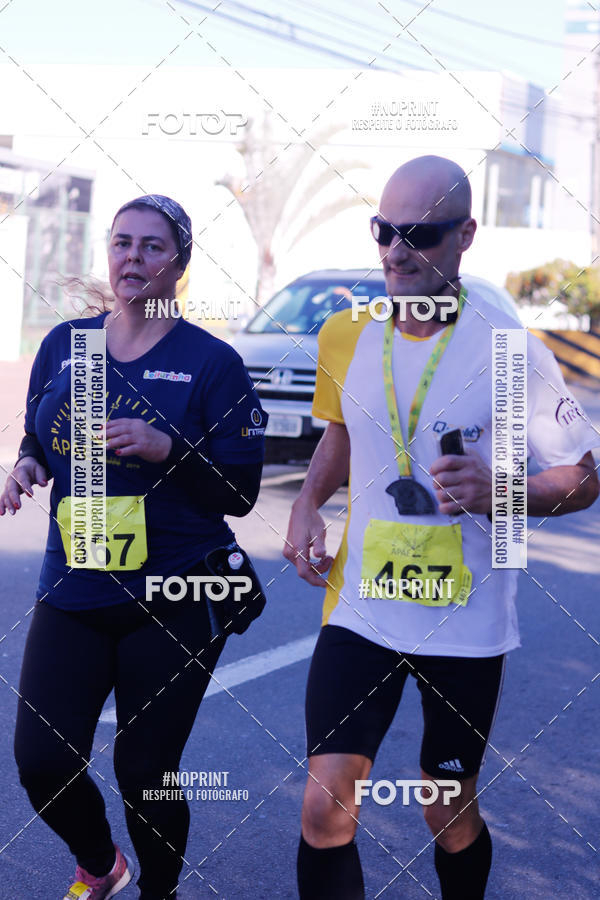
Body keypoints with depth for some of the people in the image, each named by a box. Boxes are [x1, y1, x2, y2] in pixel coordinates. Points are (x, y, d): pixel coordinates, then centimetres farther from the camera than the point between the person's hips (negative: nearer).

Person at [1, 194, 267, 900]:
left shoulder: (212, 362, -6)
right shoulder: (63, 345, 6)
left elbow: (240, 493, -7)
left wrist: (168, 450, -22)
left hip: (175, 602, -3)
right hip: (71, 590, 4)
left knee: (145, 771, 4)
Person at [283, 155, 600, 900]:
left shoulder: (511, 351, -12)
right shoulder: (344, 336, 0)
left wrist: (499, 491, -24)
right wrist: (307, 505, 1)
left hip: (466, 624, -2)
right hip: (359, 608, 2)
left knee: (451, 813, 14)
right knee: (325, 806, -5)